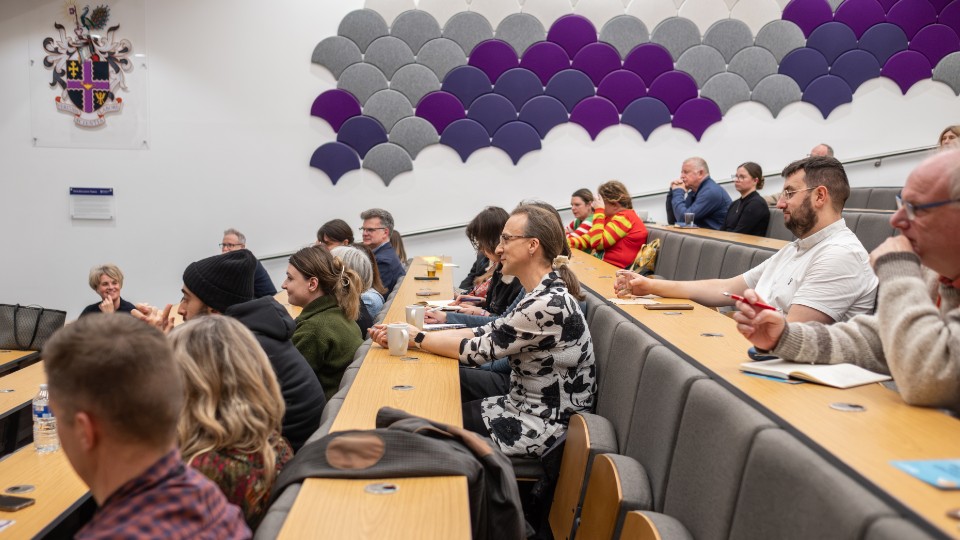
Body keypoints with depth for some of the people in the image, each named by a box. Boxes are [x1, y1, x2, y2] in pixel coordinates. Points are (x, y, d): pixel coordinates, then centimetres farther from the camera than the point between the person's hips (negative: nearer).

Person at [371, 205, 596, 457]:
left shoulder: (549, 304, -26)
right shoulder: (543, 293, 3)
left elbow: (479, 350, -19)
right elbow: (484, 332, 3)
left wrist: (418, 338, -4)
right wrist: (404, 337, -2)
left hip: (543, 427, -8)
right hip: (528, 405, 8)